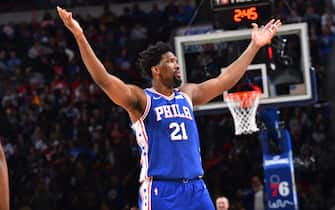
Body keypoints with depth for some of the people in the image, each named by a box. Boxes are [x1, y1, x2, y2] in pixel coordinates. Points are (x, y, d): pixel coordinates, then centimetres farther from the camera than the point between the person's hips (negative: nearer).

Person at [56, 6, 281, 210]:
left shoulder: (187, 94, 16)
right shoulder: (141, 99, -3)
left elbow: (225, 81, 22)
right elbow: (103, 79, -16)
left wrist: (255, 46, 22)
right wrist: (80, 37, -26)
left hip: (196, 187, 6)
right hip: (160, 190, -6)